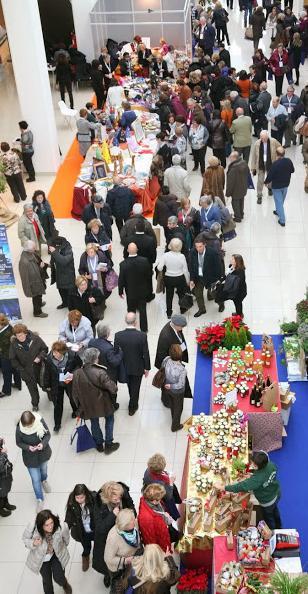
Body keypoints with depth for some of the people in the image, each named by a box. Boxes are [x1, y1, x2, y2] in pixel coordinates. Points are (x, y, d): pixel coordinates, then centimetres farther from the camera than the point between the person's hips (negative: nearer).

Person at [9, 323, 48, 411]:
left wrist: (40, 357, -23)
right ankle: (35, 404, 40)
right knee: (32, 388, 16)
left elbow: (45, 349, -6)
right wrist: (20, 369, -12)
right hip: (27, 371, 0)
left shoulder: (35, 338, -19)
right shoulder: (14, 344, -18)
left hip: (39, 367, 0)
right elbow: (13, 359, -7)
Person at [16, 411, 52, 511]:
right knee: (35, 480, 6)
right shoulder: (19, 429, -29)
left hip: (43, 453, 2)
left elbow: (48, 435, -14)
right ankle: (40, 500, 31)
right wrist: (28, 447, -30)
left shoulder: (40, 422, -28)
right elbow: (19, 443, -12)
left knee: (43, 469, 32)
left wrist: (43, 443, -33)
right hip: (30, 457, -2)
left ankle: (44, 481, 67)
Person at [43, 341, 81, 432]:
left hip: (70, 383, 0)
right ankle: (57, 424, 23)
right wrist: (47, 385, 3)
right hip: (56, 385, 0)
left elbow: (79, 364, -7)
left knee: (73, 398, 26)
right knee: (57, 404, 6)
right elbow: (47, 372, -7)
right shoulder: (49, 358, -22)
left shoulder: (72, 355, -27)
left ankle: (75, 411, 59)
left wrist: (73, 374, -23)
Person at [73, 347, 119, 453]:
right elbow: (112, 388, -24)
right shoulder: (100, 373, -30)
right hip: (103, 404, -3)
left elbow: (75, 393, -5)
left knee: (94, 422, 25)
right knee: (109, 419, 23)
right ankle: (108, 444, 30)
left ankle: (99, 444, 42)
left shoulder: (77, 374, -17)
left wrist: (79, 406, 11)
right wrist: (115, 388, 1)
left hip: (88, 405, 3)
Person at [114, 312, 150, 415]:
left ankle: (133, 403, 51)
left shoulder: (118, 335, -20)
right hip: (138, 367, -2)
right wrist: (147, 368, -1)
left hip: (124, 367, 3)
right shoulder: (142, 335, -25)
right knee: (135, 387, 19)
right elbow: (146, 353, -16)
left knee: (130, 386, 28)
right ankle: (132, 408, 34)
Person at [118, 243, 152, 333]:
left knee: (131, 311, 17)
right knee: (142, 310, 17)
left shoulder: (123, 264, -23)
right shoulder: (144, 261, -19)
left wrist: (120, 291, 4)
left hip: (130, 292, -1)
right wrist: (149, 289, 9)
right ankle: (144, 329, 30)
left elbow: (121, 279, -12)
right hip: (143, 291, 1)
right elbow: (149, 276, -7)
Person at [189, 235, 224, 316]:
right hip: (198, 277, 3)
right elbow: (191, 266, -5)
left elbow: (218, 267, -17)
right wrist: (192, 280, -7)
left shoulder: (212, 253, -27)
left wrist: (218, 280, -15)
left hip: (210, 277, -3)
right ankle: (201, 309, 38)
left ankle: (221, 304, 49)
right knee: (197, 293, 14)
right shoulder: (192, 252, -17)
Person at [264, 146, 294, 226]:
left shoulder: (275, 164, -30)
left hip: (276, 186, -6)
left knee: (279, 202, 5)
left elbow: (270, 175, -22)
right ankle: (278, 211, 51)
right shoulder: (289, 161, -13)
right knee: (281, 200, 27)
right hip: (286, 184, 6)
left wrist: (266, 182, -3)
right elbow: (292, 170, 4)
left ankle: (282, 220, 6)